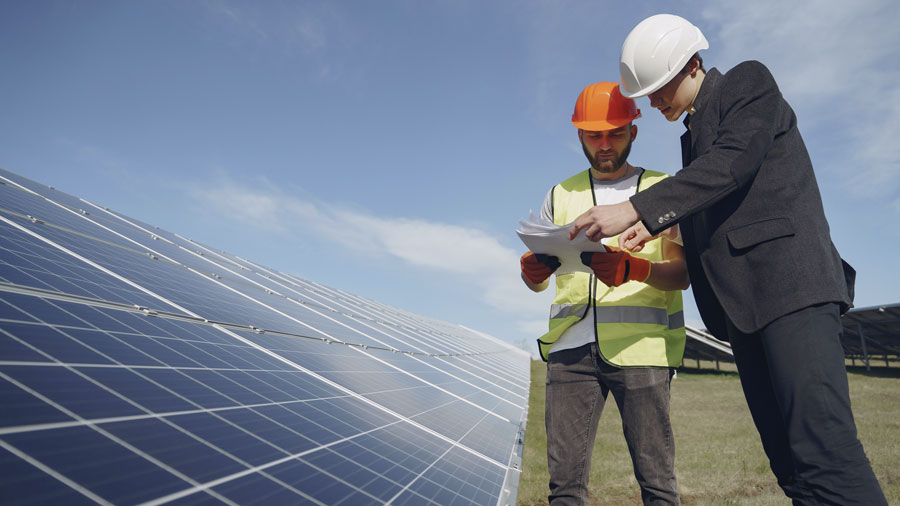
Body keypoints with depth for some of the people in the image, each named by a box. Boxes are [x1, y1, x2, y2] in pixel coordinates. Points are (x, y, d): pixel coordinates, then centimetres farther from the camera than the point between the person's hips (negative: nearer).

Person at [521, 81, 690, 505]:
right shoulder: (562, 196, 18)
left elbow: (681, 274, 0)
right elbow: (537, 282, 15)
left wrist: (633, 269, -21)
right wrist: (531, 269, -9)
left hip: (640, 347, -1)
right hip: (571, 346, 2)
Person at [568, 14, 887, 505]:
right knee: (789, 459, 5)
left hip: (788, 279, -8)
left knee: (823, 448, -18)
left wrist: (634, 209, -21)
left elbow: (732, 163, -14)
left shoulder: (750, 81, 3)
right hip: (742, 301, 8)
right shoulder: (693, 134, 26)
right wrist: (654, 225, 10)